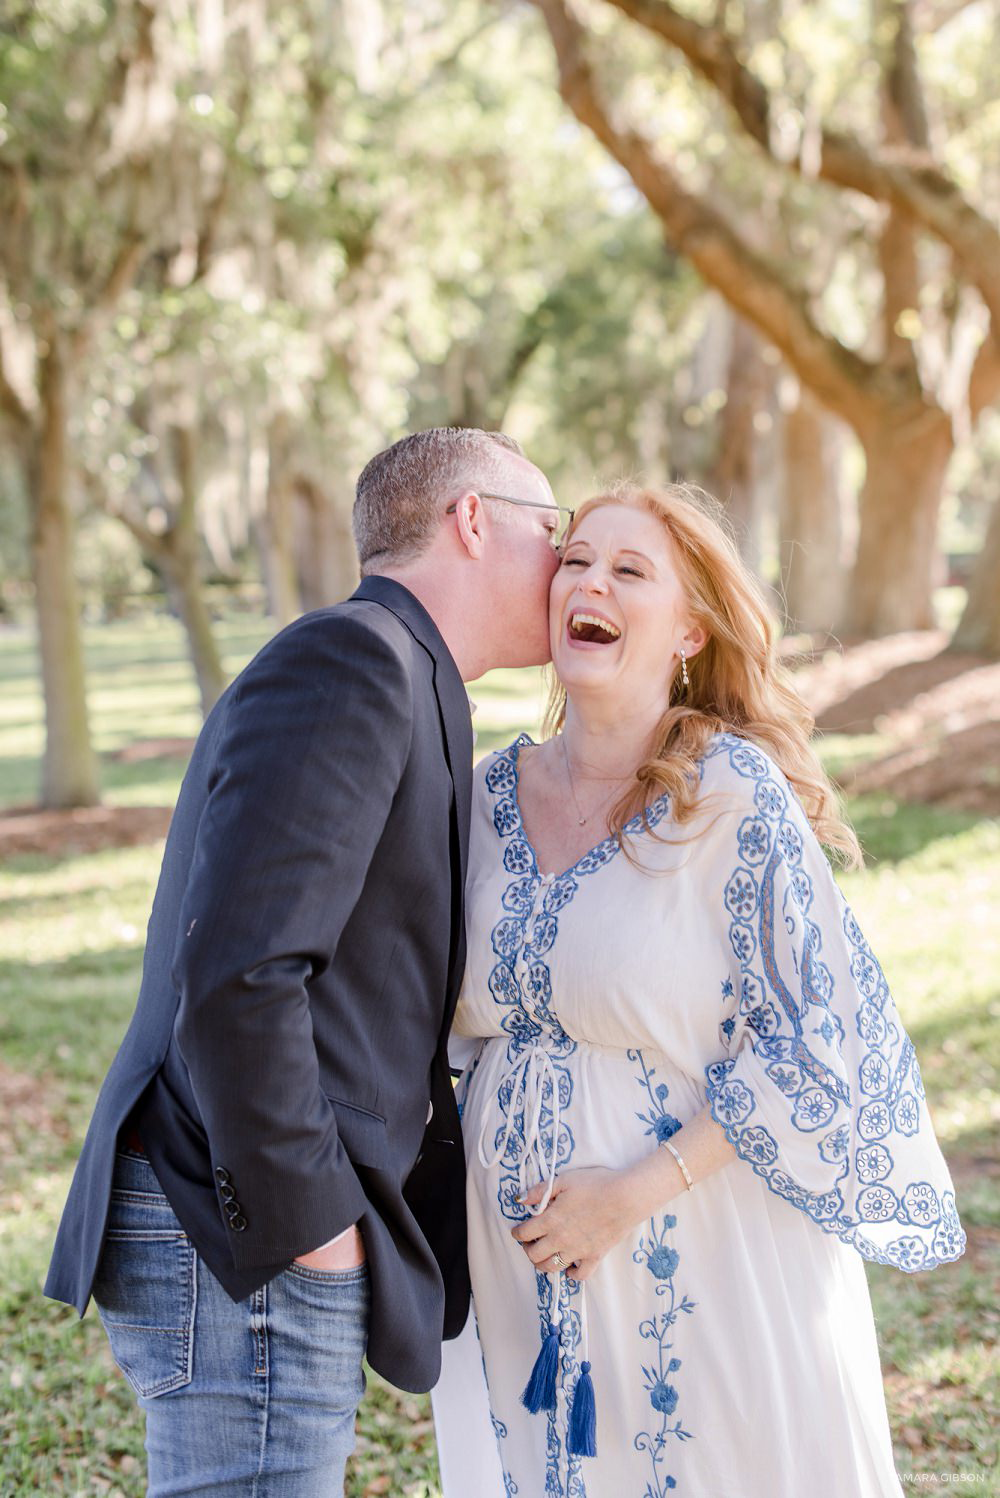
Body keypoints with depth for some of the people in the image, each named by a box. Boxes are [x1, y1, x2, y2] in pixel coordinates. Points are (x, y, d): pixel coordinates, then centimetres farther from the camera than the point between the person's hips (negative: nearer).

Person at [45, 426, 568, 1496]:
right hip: (243, 1255, -10)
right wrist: (306, 1219, -16)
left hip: (281, 1235, 10)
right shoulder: (352, 661, -14)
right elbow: (233, 973, -24)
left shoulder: (392, 685, 19)